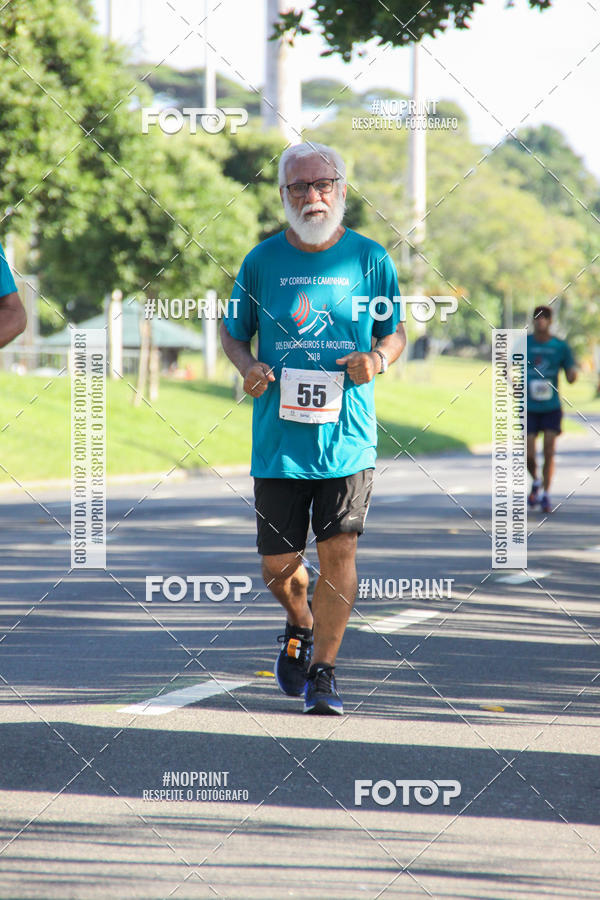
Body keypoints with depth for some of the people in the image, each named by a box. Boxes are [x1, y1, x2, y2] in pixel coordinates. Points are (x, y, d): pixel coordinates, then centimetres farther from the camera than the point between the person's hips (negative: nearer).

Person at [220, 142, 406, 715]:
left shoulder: (370, 259, 2)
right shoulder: (262, 261, 2)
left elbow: (395, 332, 13)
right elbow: (232, 331, 14)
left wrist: (378, 358, -10)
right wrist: (248, 366, -8)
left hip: (348, 435, -1)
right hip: (278, 437, 1)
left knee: (339, 550, -8)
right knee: (277, 566, 5)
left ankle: (322, 672, 3)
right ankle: (300, 626, 38)